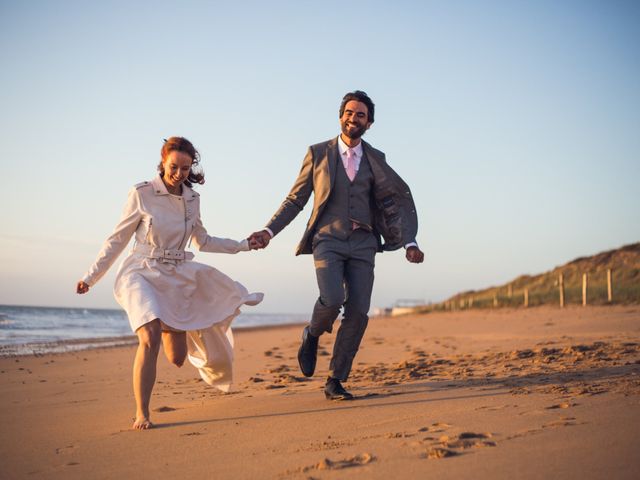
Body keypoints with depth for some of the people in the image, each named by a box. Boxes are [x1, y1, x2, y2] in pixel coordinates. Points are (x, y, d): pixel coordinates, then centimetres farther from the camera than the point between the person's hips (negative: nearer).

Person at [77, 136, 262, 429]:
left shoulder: (192, 199, 5)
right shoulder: (141, 194, -8)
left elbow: (202, 241, 20)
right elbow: (118, 240, 0)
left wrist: (243, 245, 18)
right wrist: (91, 277, 1)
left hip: (177, 278, 4)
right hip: (141, 273, -4)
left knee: (177, 358, 6)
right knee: (149, 338, -29)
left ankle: (169, 328, 43)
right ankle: (141, 414, -18)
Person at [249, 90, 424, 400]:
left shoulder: (375, 159, 10)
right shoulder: (318, 153, 4)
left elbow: (398, 202, 13)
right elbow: (295, 199, 8)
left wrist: (409, 243, 3)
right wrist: (270, 231, -3)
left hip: (362, 245, 3)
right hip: (328, 240, -2)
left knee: (358, 312, -7)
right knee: (332, 300, -25)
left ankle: (335, 382, 6)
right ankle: (312, 335, 10)